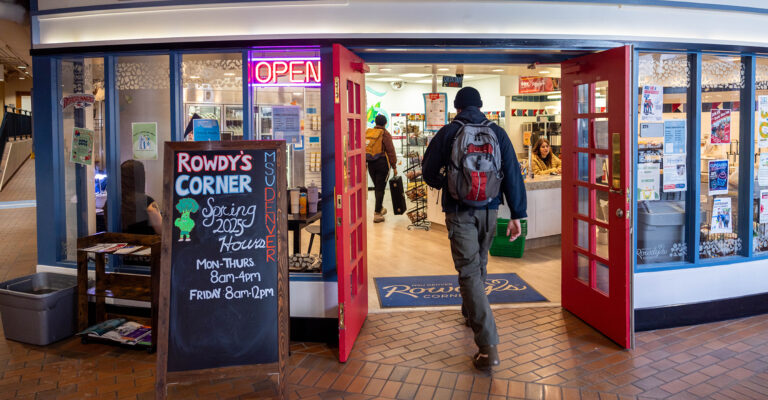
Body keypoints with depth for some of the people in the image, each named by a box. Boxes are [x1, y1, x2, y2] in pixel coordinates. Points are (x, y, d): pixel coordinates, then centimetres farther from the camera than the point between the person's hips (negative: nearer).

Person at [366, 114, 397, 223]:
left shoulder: (367, 132, 8)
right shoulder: (385, 134, -8)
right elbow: (390, 151, -10)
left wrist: (365, 162, 15)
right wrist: (394, 166, -5)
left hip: (370, 163, 5)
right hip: (382, 163, -5)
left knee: (376, 187, 20)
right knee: (380, 188, -1)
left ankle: (379, 208, 34)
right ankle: (377, 214, -2)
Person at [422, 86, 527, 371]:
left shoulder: (448, 132, -2)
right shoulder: (497, 132, 5)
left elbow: (429, 171, 3)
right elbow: (513, 174, -1)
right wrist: (516, 214, 1)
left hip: (459, 211, -4)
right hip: (489, 210, 4)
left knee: (469, 271, -6)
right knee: (479, 264, 24)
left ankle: (488, 346, -13)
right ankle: (471, 314, 45)